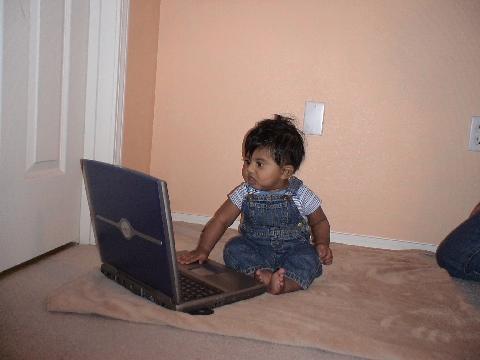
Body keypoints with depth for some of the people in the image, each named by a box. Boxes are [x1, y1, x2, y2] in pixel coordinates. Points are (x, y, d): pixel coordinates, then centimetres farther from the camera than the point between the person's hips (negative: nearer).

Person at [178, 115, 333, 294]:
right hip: (254, 249, 2)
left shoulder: (301, 196, -11)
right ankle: (263, 274, -38)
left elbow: (319, 222, 6)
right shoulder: (245, 193, -8)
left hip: (292, 251, -2)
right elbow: (221, 220, -5)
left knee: (308, 259, -30)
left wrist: (322, 243, -12)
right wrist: (203, 249, -13)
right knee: (233, 248, -24)